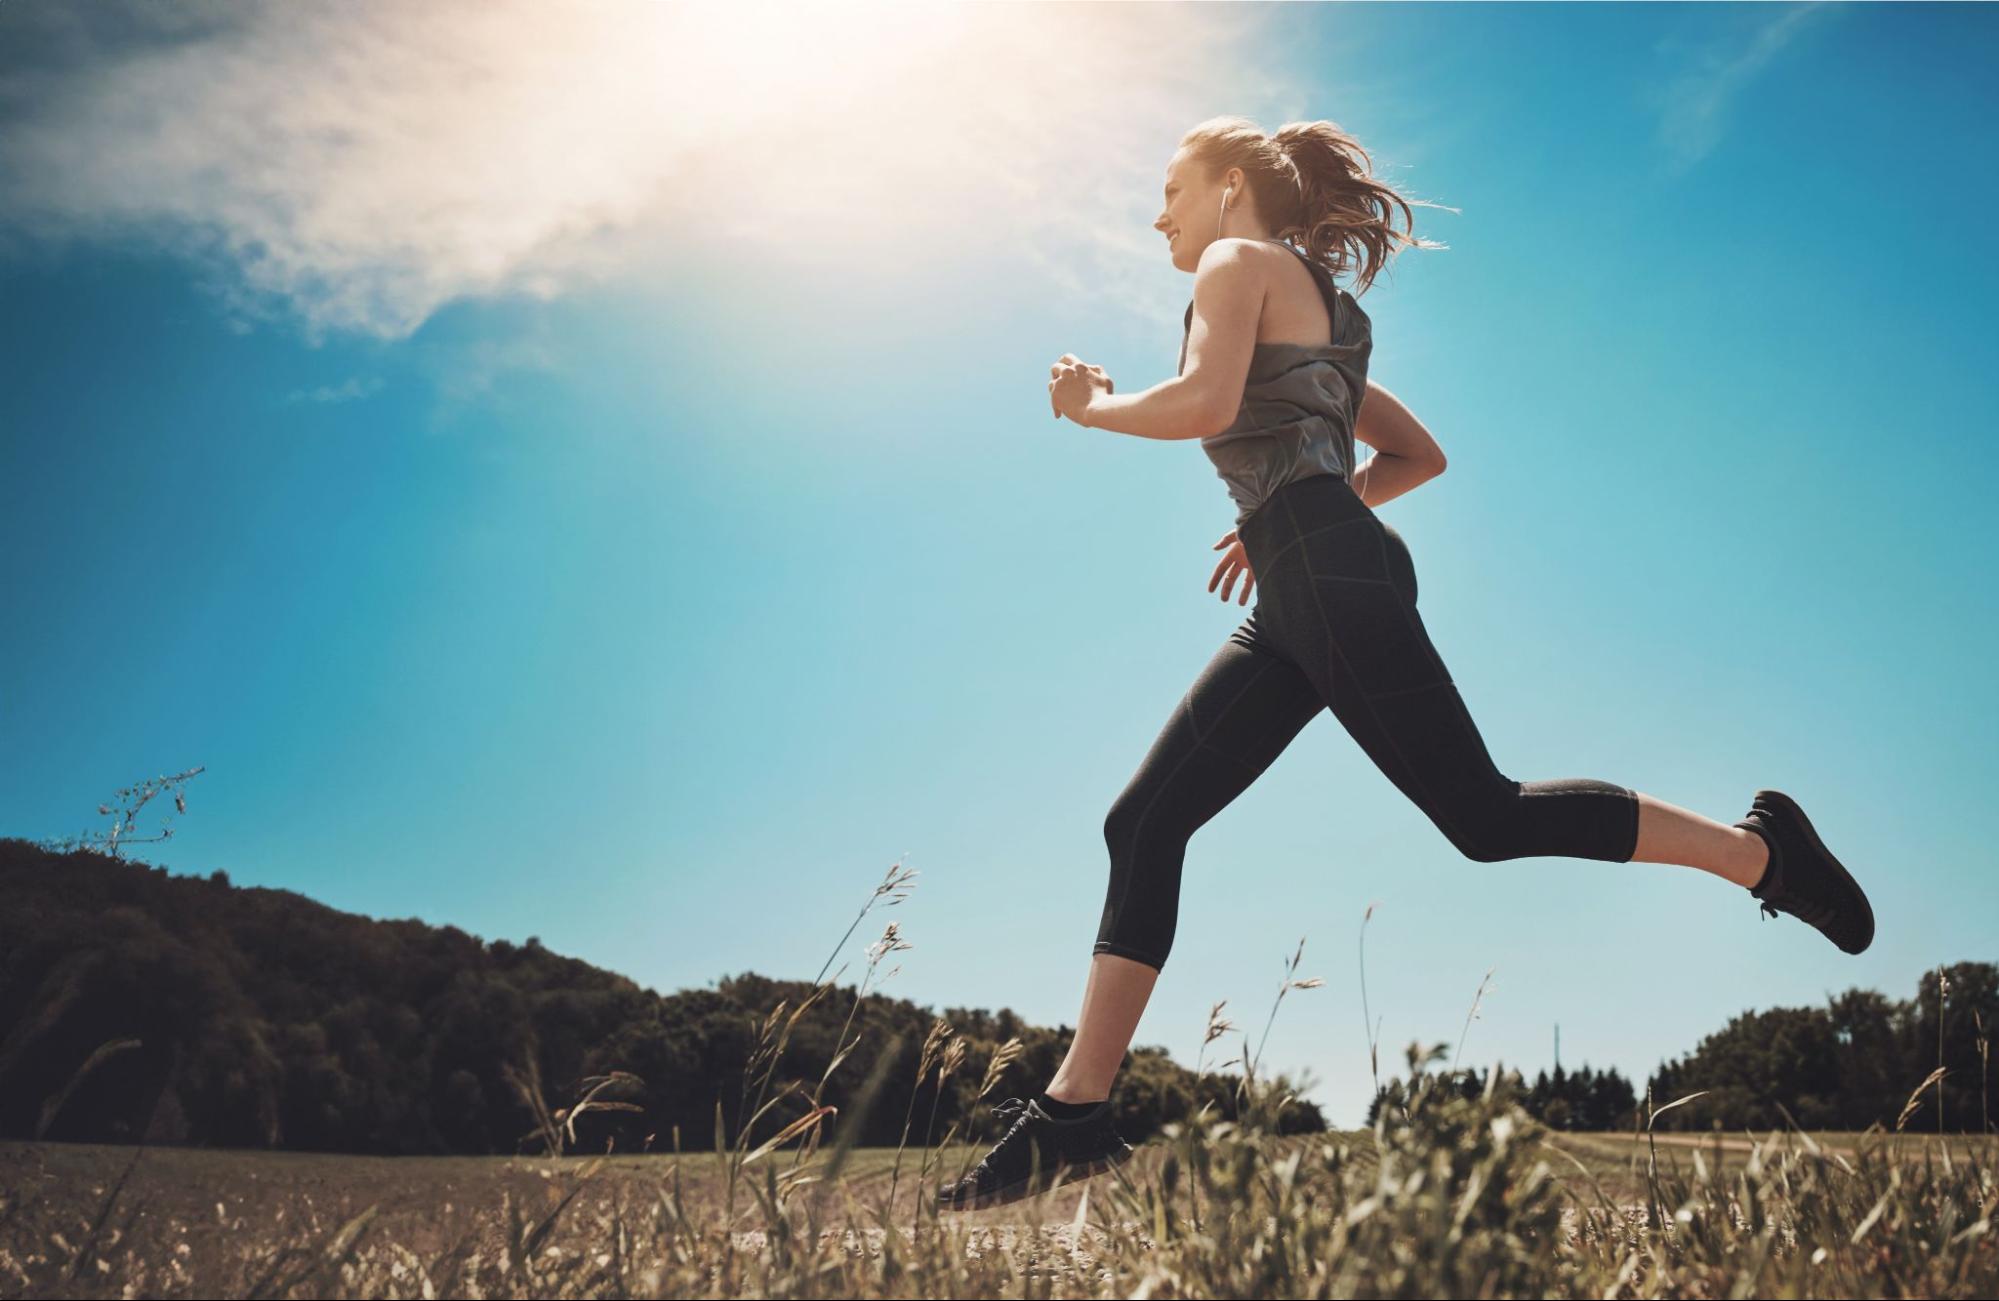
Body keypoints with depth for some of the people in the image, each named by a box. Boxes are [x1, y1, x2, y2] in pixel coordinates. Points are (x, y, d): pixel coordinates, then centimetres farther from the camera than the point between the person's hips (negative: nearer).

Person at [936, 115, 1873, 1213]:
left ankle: (1757, 849, 8)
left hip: (1332, 573, -10)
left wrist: (1094, 404, 2)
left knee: (1484, 816, -9)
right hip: (1298, 604, 10)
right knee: (1144, 824, 1)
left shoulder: (1242, 261, 5)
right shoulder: (1312, 314, 31)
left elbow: (1204, 403, -16)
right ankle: (1075, 1114, -1)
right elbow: (1420, 455, 31)